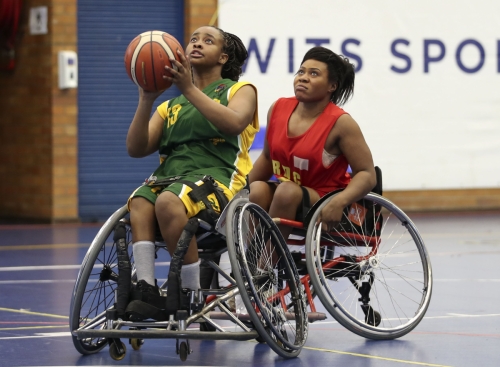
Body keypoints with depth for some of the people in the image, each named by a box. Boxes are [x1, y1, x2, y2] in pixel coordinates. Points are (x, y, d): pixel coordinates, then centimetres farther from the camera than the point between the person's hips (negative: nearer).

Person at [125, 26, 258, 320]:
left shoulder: (240, 90, 15)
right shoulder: (171, 106, 28)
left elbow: (234, 123, -11)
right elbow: (136, 148, 13)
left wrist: (190, 89, -15)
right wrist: (146, 100, 0)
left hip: (217, 175, -4)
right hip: (170, 174, 4)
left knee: (168, 201, -36)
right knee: (139, 203, -31)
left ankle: (193, 296, -29)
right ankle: (146, 291, -38)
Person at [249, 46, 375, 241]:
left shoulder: (340, 123, -14)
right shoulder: (278, 109, 0)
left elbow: (367, 174, -16)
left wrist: (339, 201, -33)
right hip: (283, 198, 5)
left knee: (287, 191, -32)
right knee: (258, 189, -25)